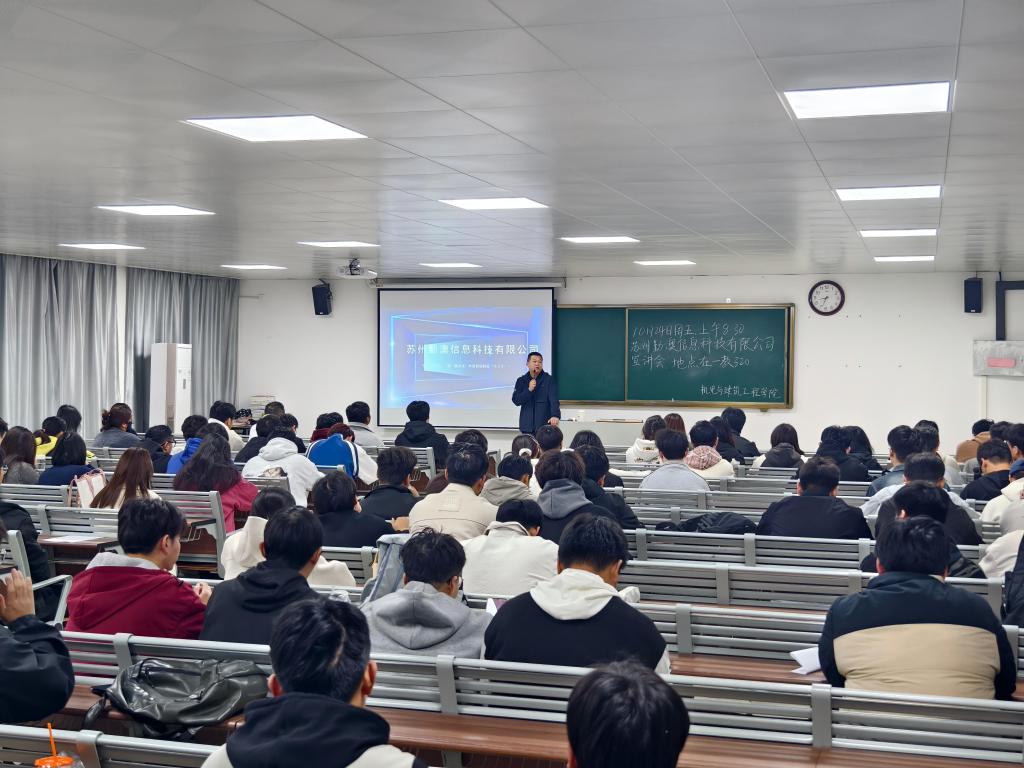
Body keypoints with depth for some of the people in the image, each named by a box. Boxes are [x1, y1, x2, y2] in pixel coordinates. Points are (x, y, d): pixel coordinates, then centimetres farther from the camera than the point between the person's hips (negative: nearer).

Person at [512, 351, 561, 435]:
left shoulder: (549, 380, -1)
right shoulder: (521, 381, 8)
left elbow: (554, 399, -12)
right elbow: (516, 400, 1)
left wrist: (555, 415, -30)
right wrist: (529, 390, -14)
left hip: (544, 426, -3)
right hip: (527, 427, 3)